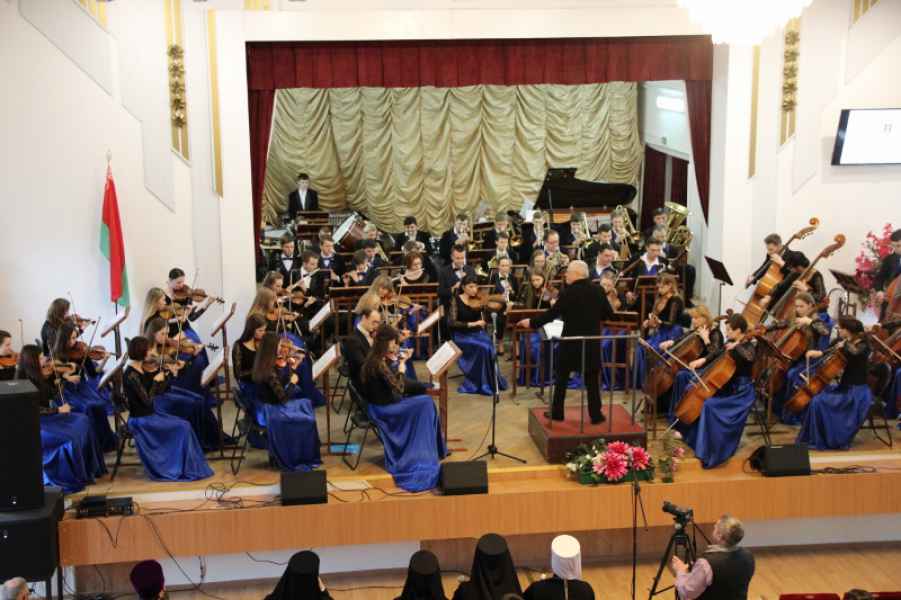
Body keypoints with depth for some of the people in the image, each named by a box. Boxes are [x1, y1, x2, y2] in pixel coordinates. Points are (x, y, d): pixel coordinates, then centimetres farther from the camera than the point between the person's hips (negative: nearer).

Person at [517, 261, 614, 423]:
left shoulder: (568, 293, -14)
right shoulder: (598, 291, -3)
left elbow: (551, 314, -10)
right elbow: (609, 314, 5)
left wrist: (531, 322, 1)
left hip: (571, 342, -3)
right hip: (592, 342, 3)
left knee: (562, 377, 11)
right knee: (592, 379, 9)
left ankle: (557, 412, 16)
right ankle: (596, 415, 9)